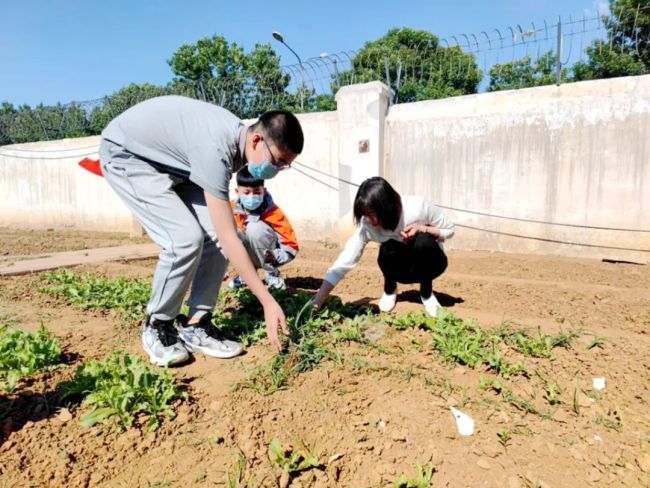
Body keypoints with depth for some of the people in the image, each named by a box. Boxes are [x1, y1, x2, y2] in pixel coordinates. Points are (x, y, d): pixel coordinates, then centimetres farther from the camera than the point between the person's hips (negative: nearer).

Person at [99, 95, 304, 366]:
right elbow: (230, 239, -37)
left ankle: (196, 326, 1)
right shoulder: (216, 150, -37)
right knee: (187, 238, -25)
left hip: (171, 163, 8)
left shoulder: (239, 137, -10)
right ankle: (157, 326, -1)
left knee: (215, 235, -11)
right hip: (125, 155, -8)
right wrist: (268, 302, -33)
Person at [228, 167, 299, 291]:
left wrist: (276, 257, -43)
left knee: (255, 227, -33)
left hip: (266, 254, -4)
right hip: (248, 254, 4)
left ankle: (271, 273, -12)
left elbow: (292, 245, -23)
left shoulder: (273, 213, -25)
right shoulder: (233, 208, -14)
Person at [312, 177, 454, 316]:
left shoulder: (419, 206, -30)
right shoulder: (366, 226, -28)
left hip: (430, 262, 0)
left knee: (422, 241, -34)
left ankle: (427, 292, -7)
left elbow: (449, 230, -13)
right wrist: (316, 304, -37)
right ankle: (390, 290, -1)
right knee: (388, 249, -33)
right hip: (401, 268, 1)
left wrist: (422, 228, -33)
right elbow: (342, 264, -30)